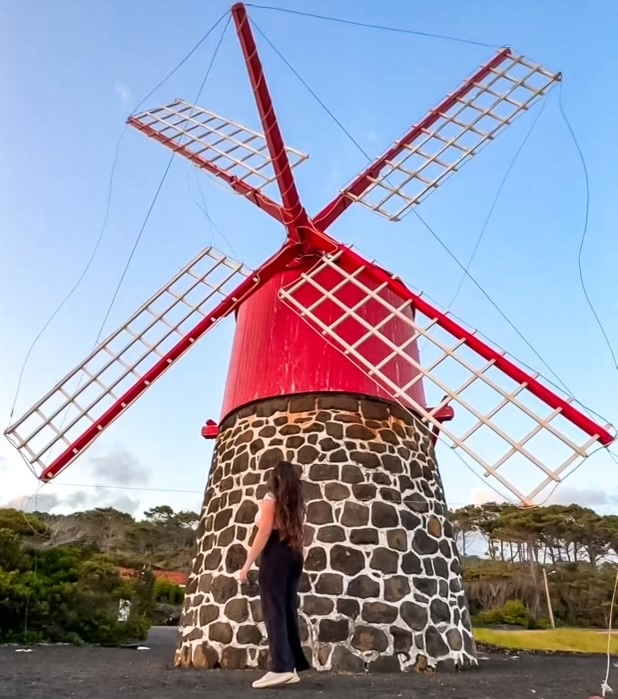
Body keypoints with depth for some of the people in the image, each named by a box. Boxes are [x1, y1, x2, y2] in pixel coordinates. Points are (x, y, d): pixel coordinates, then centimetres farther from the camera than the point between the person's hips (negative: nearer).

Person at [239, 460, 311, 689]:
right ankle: (292, 667, 8)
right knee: (289, 610, 8)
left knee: (274, 610, -8)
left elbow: (265, 532, -12)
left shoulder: (271, 498, -4)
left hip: (275, 555, -7)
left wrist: (248, 563, -12)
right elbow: (297, 533, 15)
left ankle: (281, 667, -14)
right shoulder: (297, 502, 16)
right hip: (294, 556, 7)